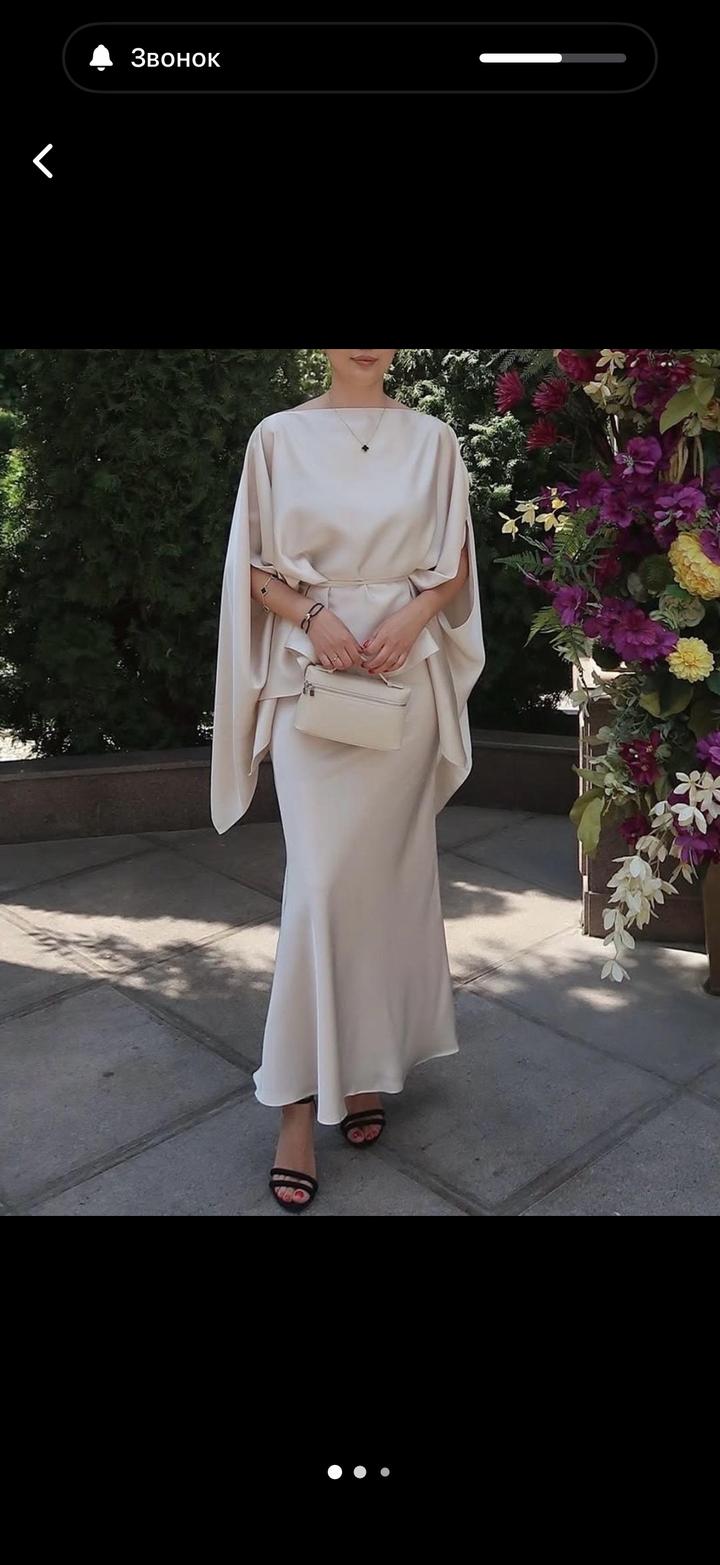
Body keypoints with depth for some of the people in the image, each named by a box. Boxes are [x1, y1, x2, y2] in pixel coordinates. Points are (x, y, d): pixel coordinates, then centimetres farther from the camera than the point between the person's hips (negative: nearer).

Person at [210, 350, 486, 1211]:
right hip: (312, 676, -1)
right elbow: (255, 568, 4)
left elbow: (456, 564, 8)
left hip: (407, 678, 2)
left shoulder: (432, 438, 7)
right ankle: (300, 1098, 3)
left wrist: (412, 616, -11)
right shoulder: (278, 436, 4)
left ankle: (368, 1065, 22)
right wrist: (313, 615, -14)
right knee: (319, 878, -8)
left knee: (386, 871, 6)